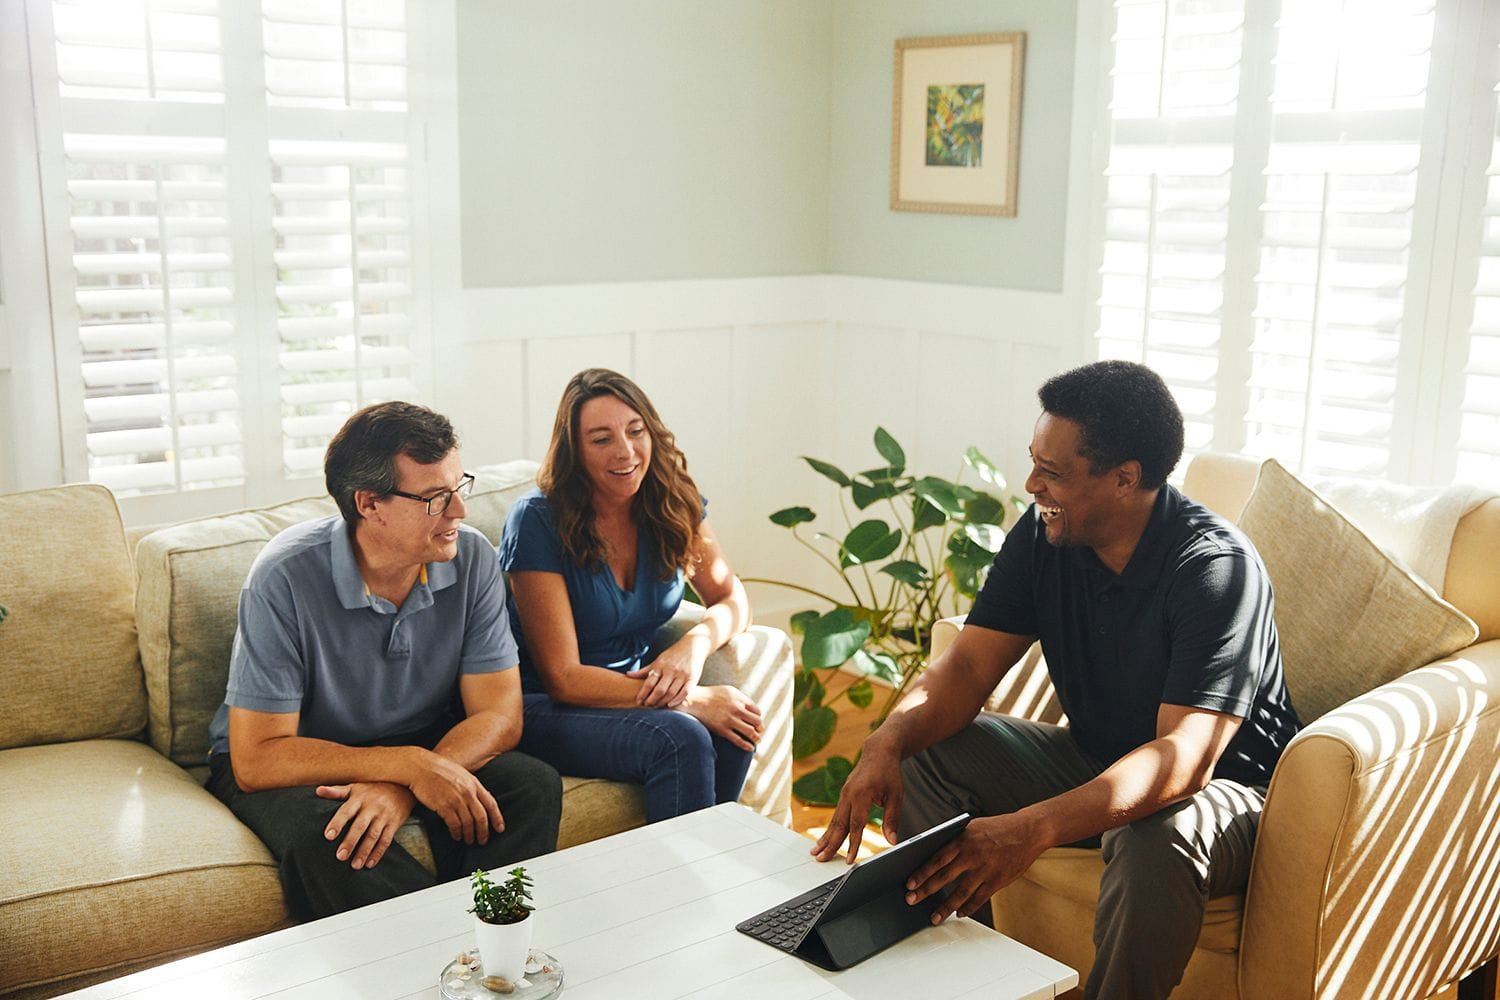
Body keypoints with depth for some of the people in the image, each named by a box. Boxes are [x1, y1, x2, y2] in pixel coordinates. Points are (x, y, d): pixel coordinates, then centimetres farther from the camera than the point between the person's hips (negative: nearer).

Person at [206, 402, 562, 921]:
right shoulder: (285, 577, -24)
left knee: (535, 786, -23)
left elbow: (499, 715, -12)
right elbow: (256, 759, -23)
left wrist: (401, 787, -30)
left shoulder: (471, 558, -12)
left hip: (421, 746, 3)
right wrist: (407, 766, -33)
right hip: (298, 758, -3)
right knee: (320, 836, -36)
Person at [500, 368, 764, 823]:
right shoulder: (537, 522, -18)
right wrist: (694, 700, -25)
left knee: (733, 731, -26)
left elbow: (731, 599, 6)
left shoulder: (672, 503, -2)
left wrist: (696, 642, -19)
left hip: (635, 688, 5)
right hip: (544, 709, -5)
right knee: (680, 738, -32)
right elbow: (562, 678, -19)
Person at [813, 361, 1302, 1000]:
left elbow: (1185, 758, -36)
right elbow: (967, 667, -8)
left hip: (1223, 785, -6)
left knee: (1155, 841, -39)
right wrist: (887, 743, -29)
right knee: (922, 753, -8)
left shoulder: (1217, 567, -27)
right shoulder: (1042, 536, -7)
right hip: (1092, 762, 7)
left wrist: (1032, 829, -49)